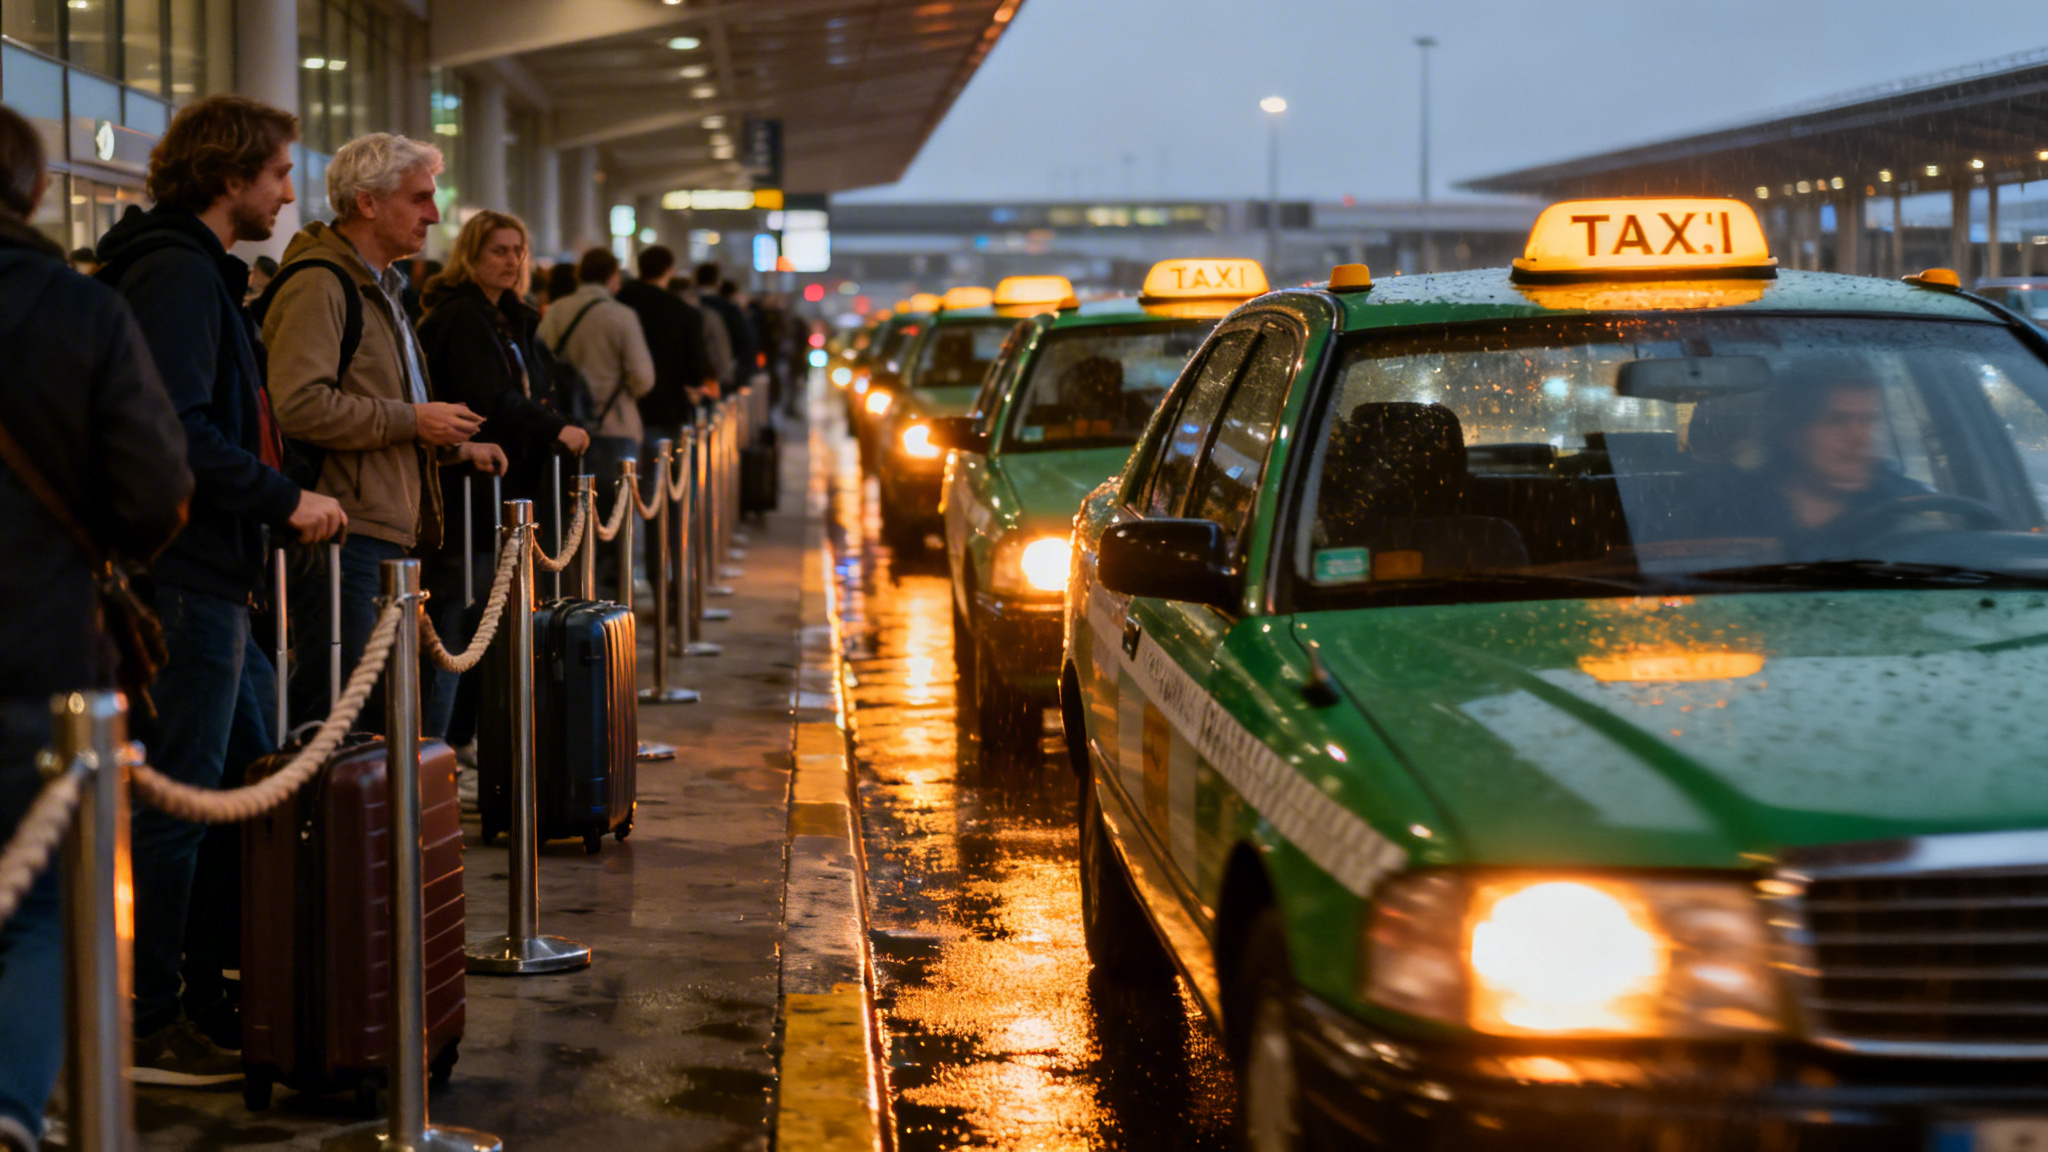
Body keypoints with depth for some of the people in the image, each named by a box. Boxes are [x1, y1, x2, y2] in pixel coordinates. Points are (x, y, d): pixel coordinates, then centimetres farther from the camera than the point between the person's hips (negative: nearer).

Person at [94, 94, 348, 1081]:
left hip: (206, 574, 11)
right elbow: (176, 432, -23)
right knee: (179, 799, -4)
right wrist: (285, 499, -18)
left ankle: (211, 999, 23)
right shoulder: (178, 272, -14)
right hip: (182, 577, -11)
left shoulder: (200, 271, 19)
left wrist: (280, 496, 13)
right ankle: (149, 1026, 3)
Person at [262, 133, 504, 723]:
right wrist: (413, 420, -17)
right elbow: (300, 404, -24)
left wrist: (453, 447, 24)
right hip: (342, 533, -11)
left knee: (382, 713, 12)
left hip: (386, 531, 11)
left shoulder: (377, 287, 24)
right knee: (336, 709, -12)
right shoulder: (319, 285, -11)